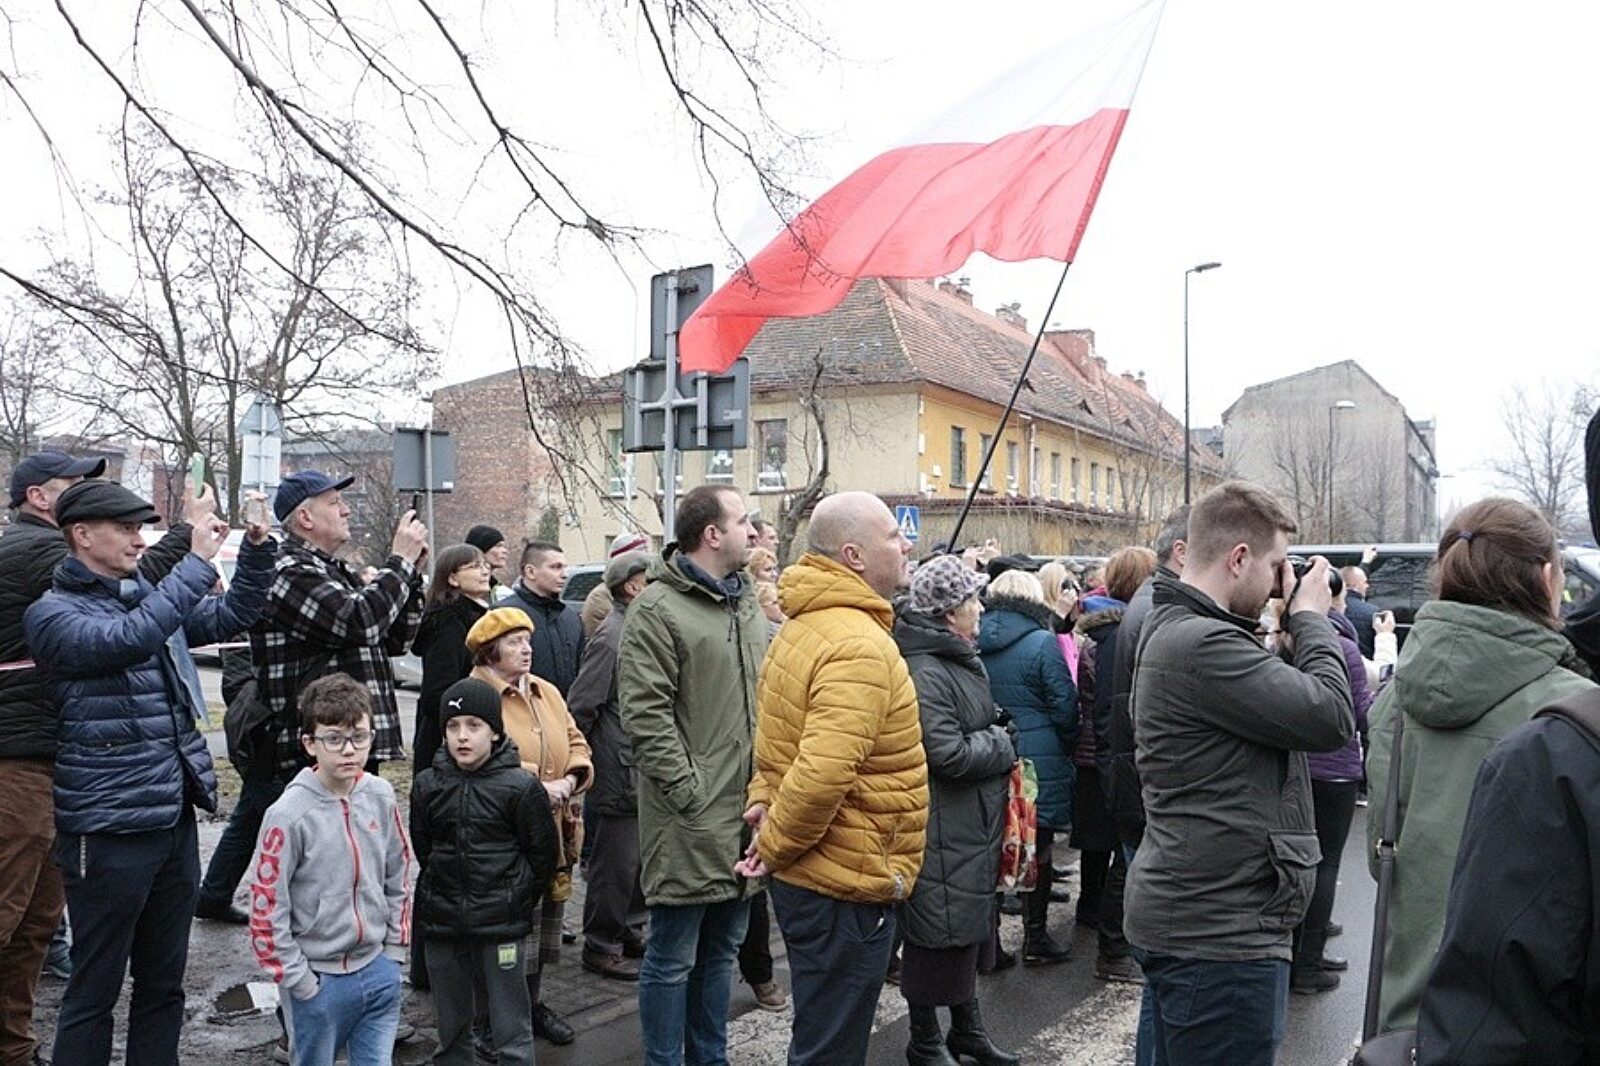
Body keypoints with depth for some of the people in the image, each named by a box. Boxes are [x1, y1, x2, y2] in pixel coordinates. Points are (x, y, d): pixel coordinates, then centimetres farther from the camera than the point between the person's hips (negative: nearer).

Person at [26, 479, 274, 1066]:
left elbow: (230, 616, 17)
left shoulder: (150, 595, 10)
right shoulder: (53, 613, -10)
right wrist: (197, 563, -26)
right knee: (95, 991, 7)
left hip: (176, 819, 7)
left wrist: (256, 552, 2)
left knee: (163, 984, 17)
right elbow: (127, 641, -28)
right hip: (109, 831, -7)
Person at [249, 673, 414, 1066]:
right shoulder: (289, 815, -17)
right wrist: (298, 981, -9)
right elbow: (266, 907, -13)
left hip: (379, 971, 4)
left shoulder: (381, 796, -4)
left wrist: (395, 949, 7)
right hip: (319, 978, -4)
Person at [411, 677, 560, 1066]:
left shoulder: (520, 787, -10)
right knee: (451, 1028, 17)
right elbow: (421, 848, 13)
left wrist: (516, 899, 3)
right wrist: (440, 893, 11)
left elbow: (543, 855, -2)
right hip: (441, 925, 4)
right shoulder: (427, 785, 1)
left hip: (502, 928, -4)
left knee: (512, 1030, 4)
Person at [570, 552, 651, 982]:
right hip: (620, 773, -9)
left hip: (645, 776, 9)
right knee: (616, 863, 2)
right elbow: (581, 705, -16)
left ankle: (631, 934, 32)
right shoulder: (611, 636, -17)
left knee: (642, 859, 18)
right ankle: (601, 947, 16)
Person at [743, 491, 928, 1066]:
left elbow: (781, 736, 17)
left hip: (807, 875, 10)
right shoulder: (861, 646, -23)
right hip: (848, 886, -10)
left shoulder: (801, 628, 9)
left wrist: (763, 800, 7)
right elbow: (822, 774, -31)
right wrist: (776, 846, -17)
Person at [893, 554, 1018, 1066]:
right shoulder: (925, 673, -23)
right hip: (943, 831, -10)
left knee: (969, 928, 22)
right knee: (938, 934, 5)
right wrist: (1003, 743, -10)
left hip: (975, 826, 10)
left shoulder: (962, 659, 10)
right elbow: (951, 755, -26)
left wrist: (995, 737, 4)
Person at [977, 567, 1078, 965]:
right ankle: (1035, 939, 17)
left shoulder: (974, 641, 1)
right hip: (1037, 761, -4)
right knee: (1037, 851, 7)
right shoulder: (1042, 642, -13)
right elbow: (1064, 704, -11)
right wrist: (1069, 744, 7)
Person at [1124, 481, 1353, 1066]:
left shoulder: (1173, 629, 12)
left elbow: (1281, 700, 17)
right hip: (1222, 933, -11)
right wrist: (1310, 616, -7)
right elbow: (1331, 716, -21)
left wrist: (1296, 623, 6)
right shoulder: (1203, 645, -23)